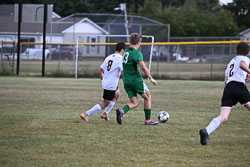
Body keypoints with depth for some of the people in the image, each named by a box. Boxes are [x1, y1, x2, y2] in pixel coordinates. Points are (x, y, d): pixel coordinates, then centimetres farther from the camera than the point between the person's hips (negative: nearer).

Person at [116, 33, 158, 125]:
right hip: (136, 80, -6)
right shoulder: (137, 53, -12)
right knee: (147, 97, 15)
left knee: (134, 103, 9)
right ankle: (148, 120, 15)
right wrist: (151, 79, -11)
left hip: (126, 81, 6)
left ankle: (121, 111, -20)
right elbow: (143, 67, -19)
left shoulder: (125, 52, 11)